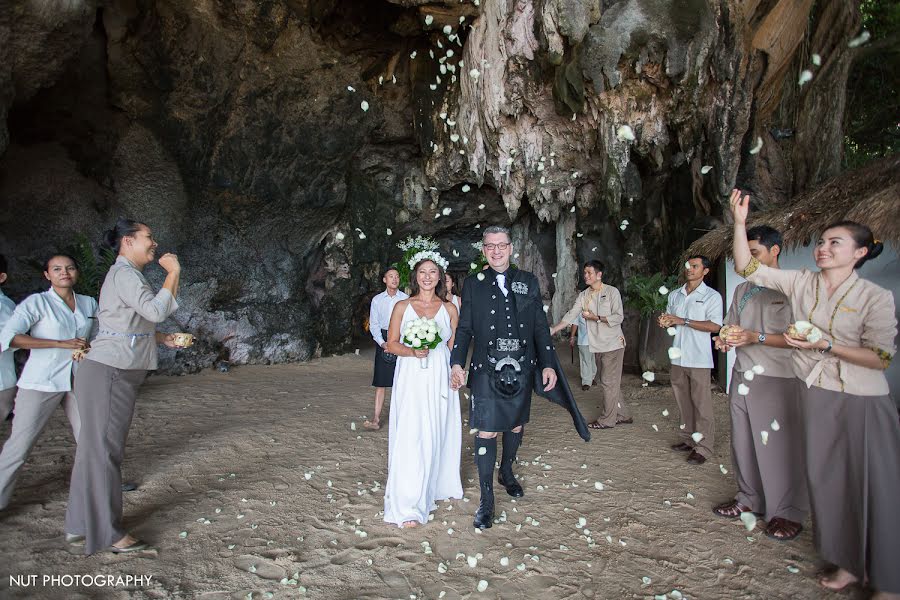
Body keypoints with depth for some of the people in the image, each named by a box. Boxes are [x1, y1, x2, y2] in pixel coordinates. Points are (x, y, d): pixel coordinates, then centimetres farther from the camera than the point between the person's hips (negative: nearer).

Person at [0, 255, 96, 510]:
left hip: (78, 381, 5)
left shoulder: (89, 303, 6)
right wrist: (62, 343, -24)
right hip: (41, 383, -5)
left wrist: (86, 348, -6)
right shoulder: (37, 302, -9)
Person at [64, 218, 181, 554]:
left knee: (95, 449, 16)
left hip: (114, 373, 10)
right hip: (109, 374, -10)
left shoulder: (126, 275, 18)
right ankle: (107, 533, 7)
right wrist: (173, 273, -19)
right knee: (105, 450, -3)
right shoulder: (124, 274, -14)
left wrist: (163, 338, 12)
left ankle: (81, 525, 28)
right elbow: (156, 310, -27)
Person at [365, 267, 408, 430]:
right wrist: (383, 343, -7)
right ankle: (376, 419, -1)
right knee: (380, 381, -2)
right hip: (382, 340, 1)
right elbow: (373, 324, 6)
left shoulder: (406, 299, 1)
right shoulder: (377, 300, 6)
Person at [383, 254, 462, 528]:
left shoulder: (449, 308, 7)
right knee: (410, 438, -7)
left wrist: (456, 373, -1)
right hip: (411, 380, -2)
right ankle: (408, 506, -1)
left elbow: (455, 346, 10)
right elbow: (392, 344, 2)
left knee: (435, 437, 10)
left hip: (440, 381, 2)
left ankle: (432, 487, 32)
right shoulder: (402, 307, 3)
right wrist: (413, 352, -16)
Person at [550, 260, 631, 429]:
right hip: (599, 346, 6)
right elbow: (571, 316, -1)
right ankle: (623, 415, 26)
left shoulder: (612, 292, -7)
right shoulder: (584, 295, 6)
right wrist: (552, 330, -11)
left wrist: (595, 317, -17)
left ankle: (606, 420, 8)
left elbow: (619, 317, -13)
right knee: (610, 383, 13)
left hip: (613, 344, -6)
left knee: (609, 383, -2)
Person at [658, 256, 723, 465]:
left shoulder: (712, 296, -3)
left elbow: (715, 326, -12)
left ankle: (703, 447, 3)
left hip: (698, 359, -5)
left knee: (701, 403, -3)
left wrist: (683, 321, -17)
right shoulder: (674, 295, 14)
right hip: (678, 356, 6)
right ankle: (688, 439, 22)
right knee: (683, 401, 11)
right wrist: (666, 322, -2)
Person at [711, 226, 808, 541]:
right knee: (743, 441, 12)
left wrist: (756, 337, -21)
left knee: (778, 444, -1)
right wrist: (724, 338, -1)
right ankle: (749, 499, 26)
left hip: (775, 377, -7)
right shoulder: (742, 290, 14)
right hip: (742, 375, 7)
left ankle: (787, 512, 13)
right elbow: (730, 325, 20)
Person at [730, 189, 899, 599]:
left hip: (862, 401, -4)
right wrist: (739, 222, -13)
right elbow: (748, 268, -3)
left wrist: (826, 345, -21)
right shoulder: (801, 283, 0)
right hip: (816, 395, 4)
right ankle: (850, 563, 31)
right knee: (827, 479, 12)